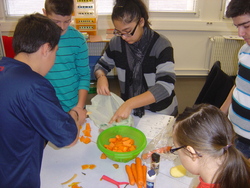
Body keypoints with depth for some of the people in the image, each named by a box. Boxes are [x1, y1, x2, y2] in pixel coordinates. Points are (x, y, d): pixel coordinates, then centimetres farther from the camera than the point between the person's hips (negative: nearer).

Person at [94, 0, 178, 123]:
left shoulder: (161, 46, -22)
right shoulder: (116, 42, -9)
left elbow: (165, 86, -32)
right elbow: (101, 65, 6)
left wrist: (130, 104, -42)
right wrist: (101, 77, -18)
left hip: (161, 114, -3)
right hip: (129, 112, 3)